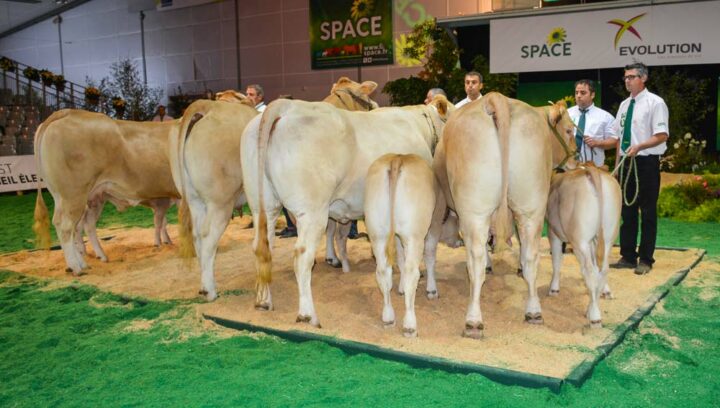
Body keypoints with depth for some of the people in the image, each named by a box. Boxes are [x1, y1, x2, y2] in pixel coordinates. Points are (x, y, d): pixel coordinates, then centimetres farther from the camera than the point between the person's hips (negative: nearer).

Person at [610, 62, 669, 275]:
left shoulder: (654, 103, -7)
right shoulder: (624, 105, 13)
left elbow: (662, 136, -13)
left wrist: (639, 146, -27)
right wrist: (618, 165, 12)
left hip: (646, 163, -7)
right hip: (626, 163, 7)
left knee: (647, 212, 1)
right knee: (627, 210, 10)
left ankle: (645, 259, 9)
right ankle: (628, 256, 19)